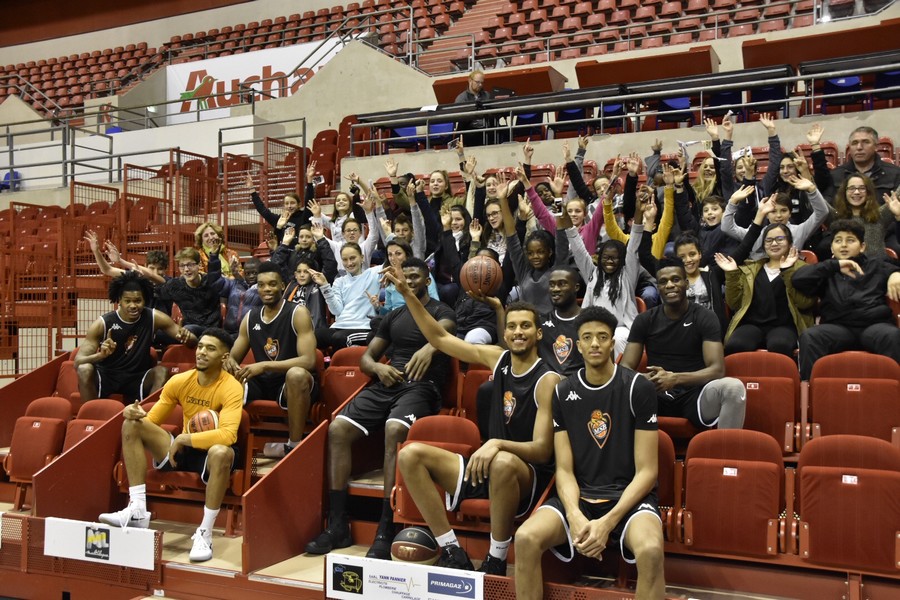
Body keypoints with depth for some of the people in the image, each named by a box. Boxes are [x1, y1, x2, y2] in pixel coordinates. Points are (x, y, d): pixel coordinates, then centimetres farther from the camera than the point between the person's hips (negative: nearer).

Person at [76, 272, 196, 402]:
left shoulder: (154, 318, -11)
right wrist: (101, 355, -42)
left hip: (138, 377, 1)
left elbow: (192, 340, -9)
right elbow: (78, 362, -20)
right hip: (106, 376, -1)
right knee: (84, 369, -30)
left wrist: (187, 336, -35)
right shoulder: (102, 324, -16)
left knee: (162, 372, -27)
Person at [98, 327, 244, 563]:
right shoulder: (180, 380, -1)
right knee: (132, 425, -10)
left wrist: (185, 438, -29)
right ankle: (137, 510, -14)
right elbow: (151, 420, 5)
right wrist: (135, 413, -18)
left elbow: (227, 435, -32)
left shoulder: (231, 388, -17)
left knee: (221, 452, -41)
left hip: (211, 453, -6)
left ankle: (204, 534, -27)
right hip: (183, 450, 6)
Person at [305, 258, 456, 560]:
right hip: (386, 383, 6)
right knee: (337, 428, -17)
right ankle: (337, 526, -12)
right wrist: (378, 367, -3)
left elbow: (443, 332, -20)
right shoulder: (394, 316, 24)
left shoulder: (441, 311, 6)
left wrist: (429, 347, -45)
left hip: (422, 385, -6)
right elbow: (366, 357, 23)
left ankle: (385, 532, -32)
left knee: (394, 429, -37)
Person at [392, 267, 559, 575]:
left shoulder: (547, 380, -12)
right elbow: (440, 338, 10)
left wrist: (498, 444, -35)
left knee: (502, 463, -42)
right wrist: (407, 293, 4)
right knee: (410, 455, -12)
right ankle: (452, 552, -12)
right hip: (486, 467, 6)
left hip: (528, 475, -6)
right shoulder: (497, 358, 5)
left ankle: (496, 561, -21)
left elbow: (543, 449, -18)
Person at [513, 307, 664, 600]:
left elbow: (646, 471, -7)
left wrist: (607, 522, -19)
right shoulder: (563, 392, 5)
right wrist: (575, 516, -18)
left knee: (651, 550, -36)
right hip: (579, 496, 3)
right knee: (525, 538, -26)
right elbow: (564, 469, 2)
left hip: (629, 496, -2)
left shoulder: (638, 388, -5)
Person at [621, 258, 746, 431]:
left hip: (694, 396, -1)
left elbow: (717, 369, -10)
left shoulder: (705, 318, 0)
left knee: (734, 387, -33)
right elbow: (626, 367, 2)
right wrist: (643, 379, -23)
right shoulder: (644, 320, 7)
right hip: (656, 397, 1)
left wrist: (675, 378, -26)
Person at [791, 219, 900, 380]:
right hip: (838, 327, 0)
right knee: (809, 337, -33)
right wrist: (834, 265, -3)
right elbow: (797, 279, 5)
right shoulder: (827, 272, 21)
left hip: (874, 324, 0)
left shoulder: (876, 266, 25)